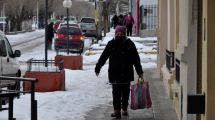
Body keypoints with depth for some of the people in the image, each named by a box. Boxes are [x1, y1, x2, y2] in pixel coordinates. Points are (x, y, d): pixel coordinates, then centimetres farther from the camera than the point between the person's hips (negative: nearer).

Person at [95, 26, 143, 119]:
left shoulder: (129, 44, 0)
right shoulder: (111, 44, -1)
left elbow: (136, 59, 4)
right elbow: (103, 57, 3)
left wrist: (139, 72, 4)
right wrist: (98, 68, 2)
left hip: (127, 73, 1)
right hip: (114, 73, -1)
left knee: (125, 92, 10)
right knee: (116, 92, -5)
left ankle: (124, 108, 23)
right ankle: (117, 110, -5)